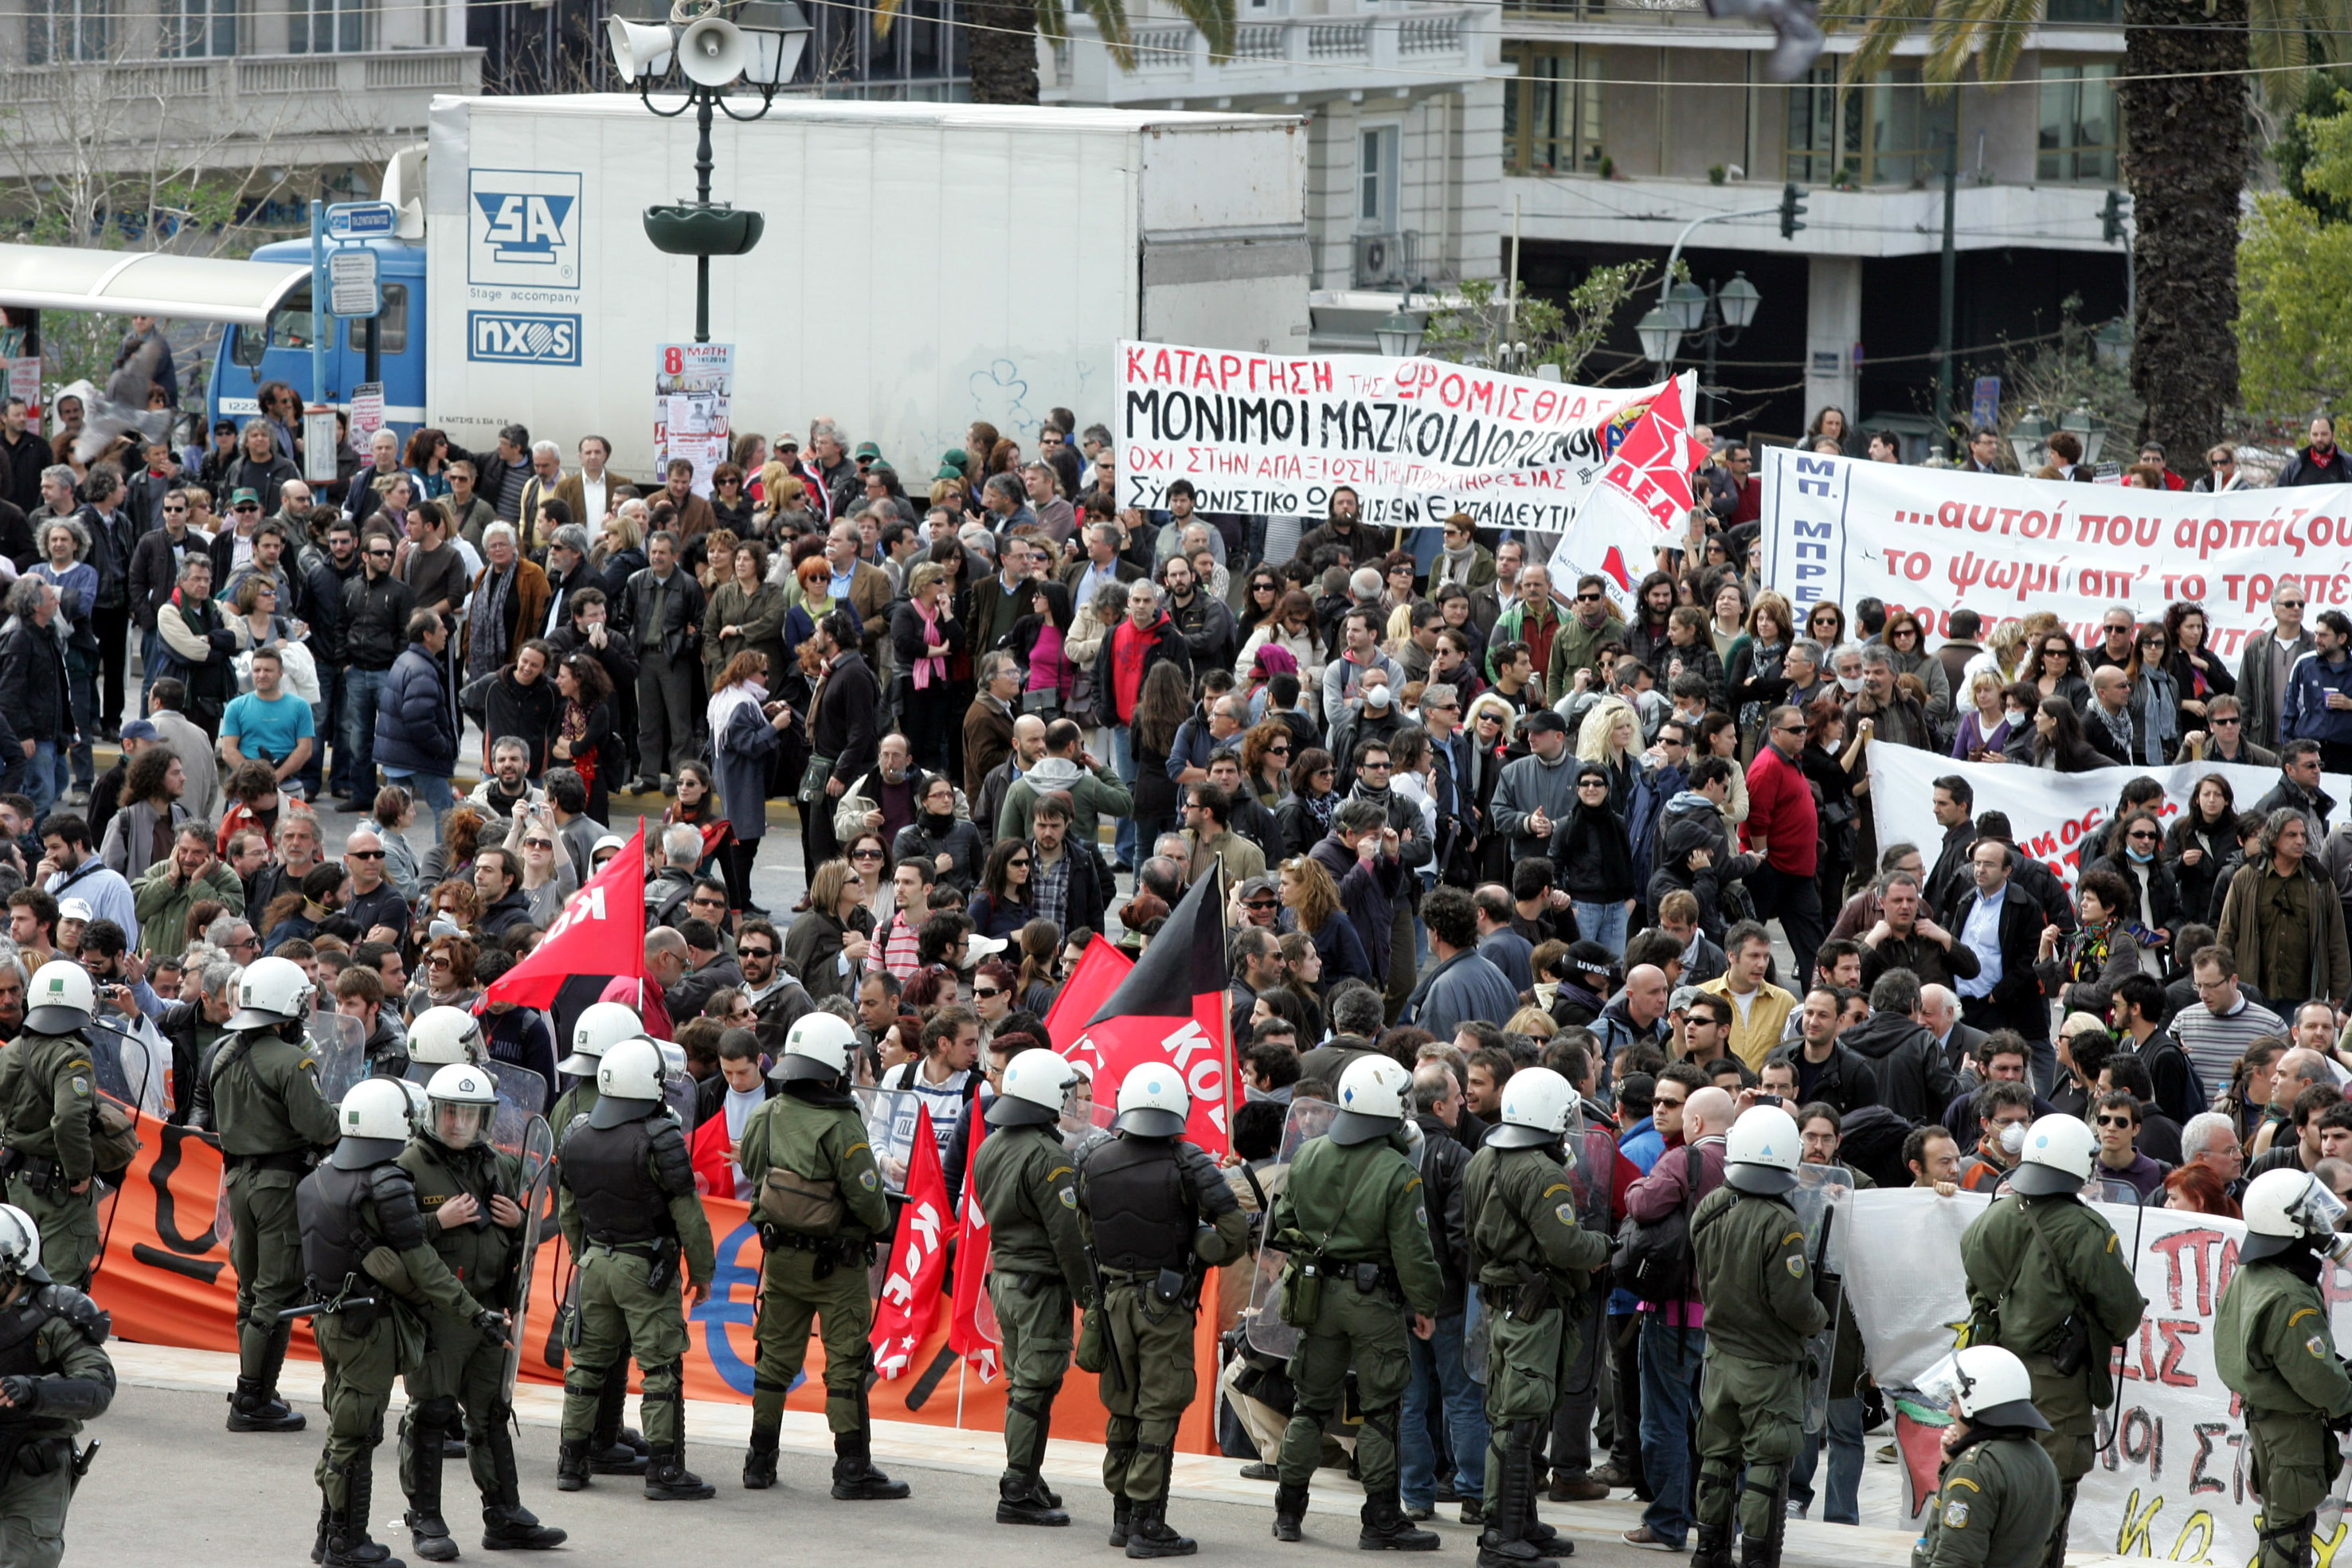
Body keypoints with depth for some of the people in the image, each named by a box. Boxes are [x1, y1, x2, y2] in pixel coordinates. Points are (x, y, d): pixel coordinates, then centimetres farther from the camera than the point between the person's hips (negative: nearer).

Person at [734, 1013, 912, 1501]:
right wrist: (881, 1225, 2)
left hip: (780, 1255, 6)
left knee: (776, 1356, 16)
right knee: (847, 1362, 0)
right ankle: (853, 1470, 1)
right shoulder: (840, 1126, -21)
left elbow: (752, 1172, 9)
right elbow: (866, 1195, -20)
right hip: (835, 1260, -6)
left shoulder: (764, 1118, -2)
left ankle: (761, 1461, 22)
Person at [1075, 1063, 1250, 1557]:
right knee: (1158, 1413, -1)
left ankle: (1123, 1516, 23)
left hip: (1114, 1298, 4)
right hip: (1166, 1305, -4)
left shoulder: (1094, 1161, -1)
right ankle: (1147, 1526, -2)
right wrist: (1198, 1251, 3)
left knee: (1122, 1410, 16)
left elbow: (1085, 1232, 8)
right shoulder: (1188, 1165, -14)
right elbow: (1233, 1232, -15)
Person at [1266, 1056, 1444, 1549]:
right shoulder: (1397, 1174, -16)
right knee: (1380, 1411, 2)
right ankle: (1381, 1521, 4)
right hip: (1374, 1303, -5)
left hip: (1317, 1293, 5)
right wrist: (1425, 1305, -1)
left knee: (1311, 1402, 15)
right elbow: (1412, 1250, -14)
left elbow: (1280, 1226, 9)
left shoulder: (1308, 1158, 0)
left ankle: (1289, 1509, 19)